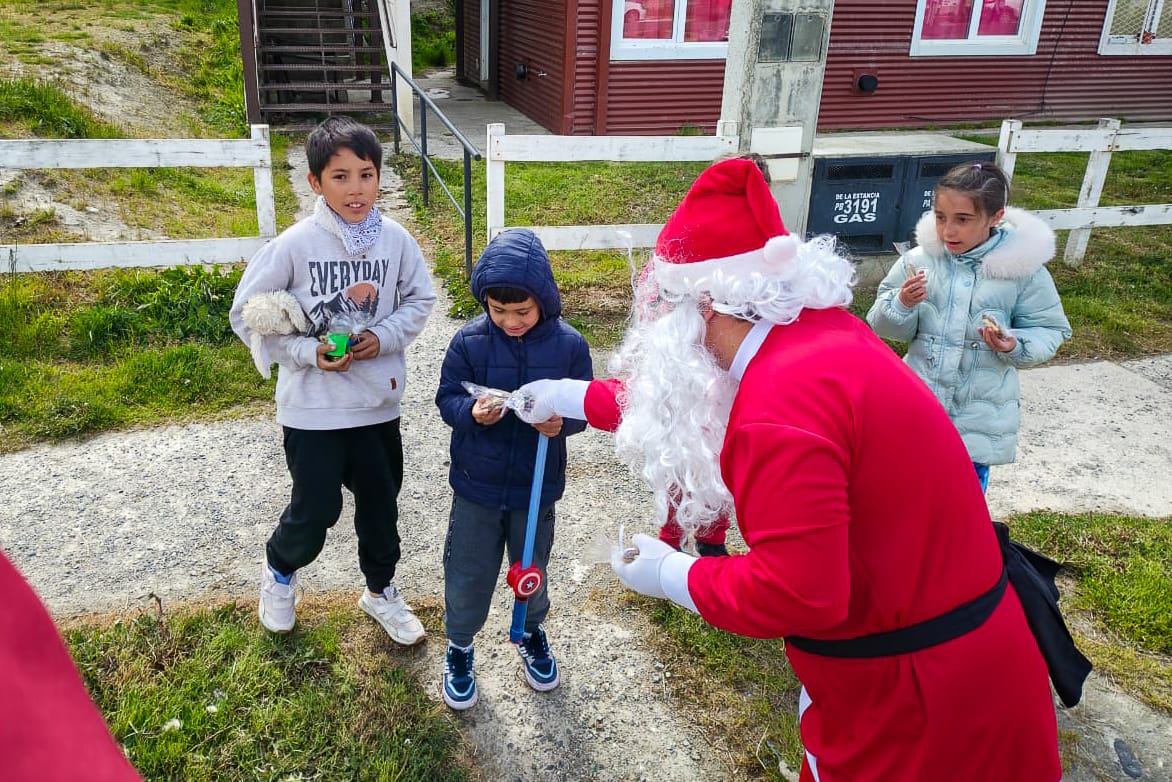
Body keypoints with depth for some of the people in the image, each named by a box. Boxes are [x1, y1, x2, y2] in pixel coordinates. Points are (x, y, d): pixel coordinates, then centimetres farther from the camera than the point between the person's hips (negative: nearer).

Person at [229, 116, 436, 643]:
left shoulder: (396, 240, -7)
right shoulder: (295, 245, -14)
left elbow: (420, 300, 6)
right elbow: (247, 313, -7)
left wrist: (384, 337, -11)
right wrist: (307, 352, -17)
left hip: (378, 400, 3)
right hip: (313, 405, -3)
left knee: (381, 501, 17)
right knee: (316, 510, 5)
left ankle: (380, 590, 42)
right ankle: (279, 570, 40)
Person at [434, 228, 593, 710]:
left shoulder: (568, 345, -12)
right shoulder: (469, 341, -13)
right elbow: (447, 398, -6)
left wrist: (563, 422, -26)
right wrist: (471, 413, -28)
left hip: (537, 487, 1)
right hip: (476, 488, 0)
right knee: (468, 575, 13)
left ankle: (532, 634, 50)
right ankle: (459, 648, 40)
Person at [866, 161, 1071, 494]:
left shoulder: (1024, 269, -8)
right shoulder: (918, 259, -5)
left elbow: (1049, 330, 0)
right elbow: (884, 325, 0)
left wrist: (1015, 345, -20)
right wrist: (902, 304, -21)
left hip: (979, 415, -1)